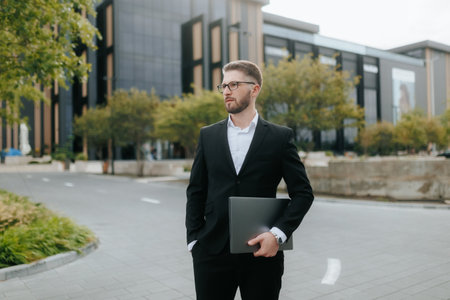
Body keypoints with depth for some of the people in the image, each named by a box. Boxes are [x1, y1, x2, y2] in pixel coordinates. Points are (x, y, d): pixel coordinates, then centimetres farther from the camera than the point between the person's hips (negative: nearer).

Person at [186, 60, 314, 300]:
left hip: (262, 252, -1)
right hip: (212, 253, 2)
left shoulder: (280, 137, 0)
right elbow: (195, 191, 8)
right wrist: (194, 240, 0)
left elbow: (303, 193, 0)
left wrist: (278, 234, -12)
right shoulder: (208, 135, 7)